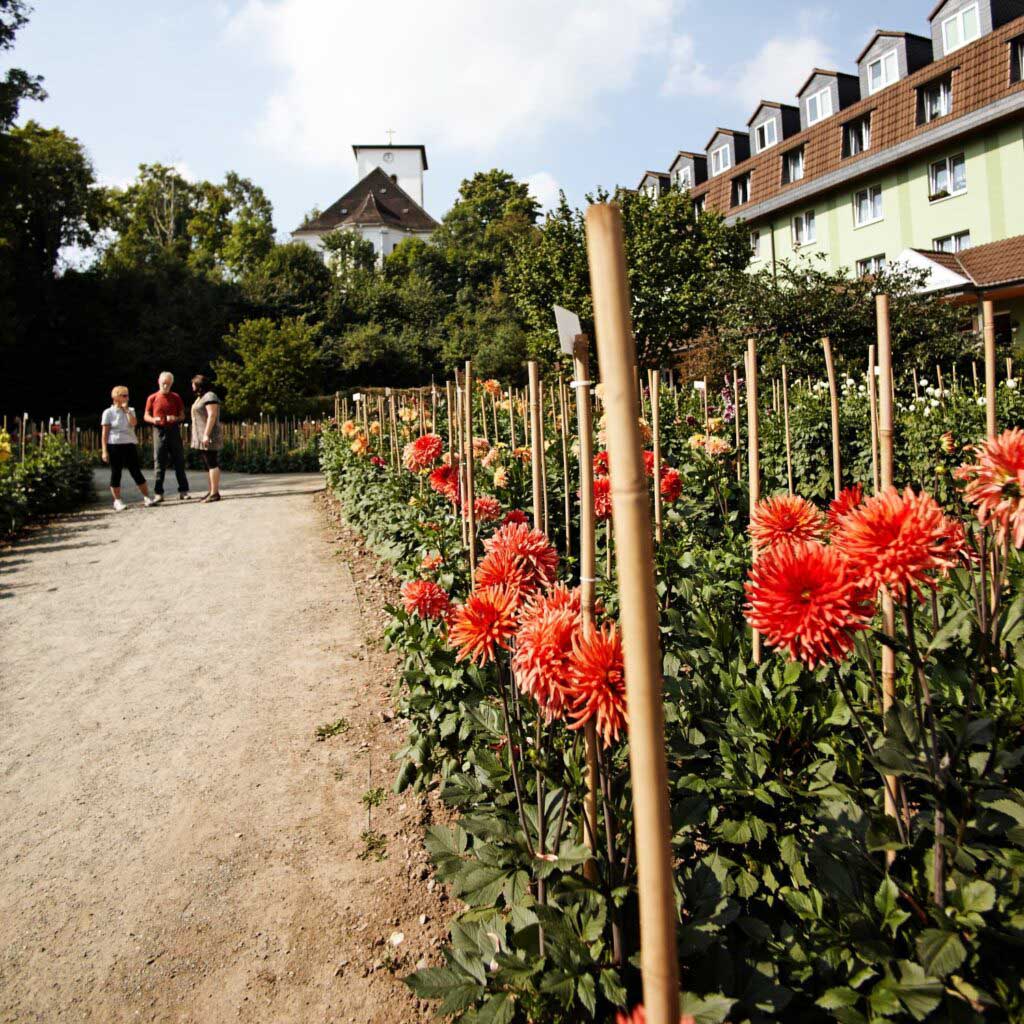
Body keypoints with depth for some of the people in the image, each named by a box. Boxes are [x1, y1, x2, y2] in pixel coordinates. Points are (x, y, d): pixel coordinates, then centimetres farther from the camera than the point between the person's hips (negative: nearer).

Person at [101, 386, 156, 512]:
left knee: (136, 472, 2)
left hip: (130, 444, 3)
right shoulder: (108, 412, 1)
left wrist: (126, 410, -7)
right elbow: (105, 433, -2)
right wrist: (105, 450, -8)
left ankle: (146, 498, 5)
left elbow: (133, 423, -9)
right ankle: (117, 501, 8)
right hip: (114, 445, -3)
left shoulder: (130, 410, 12)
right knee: (116, 473, 2)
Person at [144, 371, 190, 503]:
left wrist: (176, 418, -13)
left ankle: (183, 491, 6)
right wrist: (153, 420, -15)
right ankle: (159, 493, 3)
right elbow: (146, 416, 7)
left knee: (179, 461, 2)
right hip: (160, 431, -1)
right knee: (160, 463, 0)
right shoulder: (152, 398, 5)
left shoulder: (176, 397, 7)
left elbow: (182, 415, 10)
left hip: (174, 431, 1)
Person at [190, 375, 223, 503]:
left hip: (209, 436, -10)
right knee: (209, 464, 11)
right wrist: (203, 435, 20)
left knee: (212, 463, -10)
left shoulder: (210, 397, -12)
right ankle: (211, 491, 15)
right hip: (202, 437, 10)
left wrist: (206, 434, -24)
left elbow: (212, 416, -20)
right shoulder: (200, 397, 19)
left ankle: (215, 493, -11)